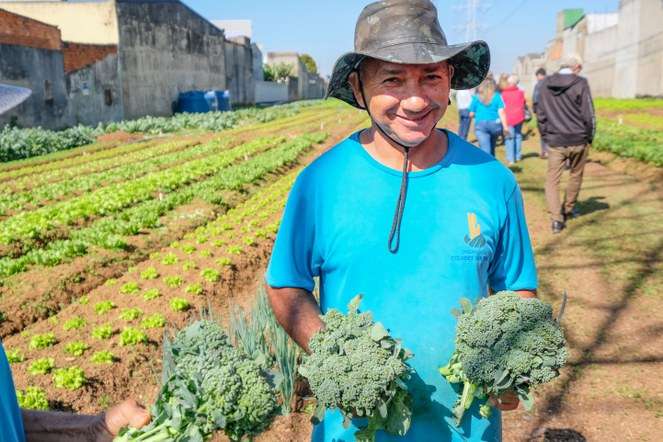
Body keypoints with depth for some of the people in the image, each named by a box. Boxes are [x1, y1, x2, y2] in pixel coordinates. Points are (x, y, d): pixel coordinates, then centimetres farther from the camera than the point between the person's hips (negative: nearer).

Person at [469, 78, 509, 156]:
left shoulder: (476, 97, 4)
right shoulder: (497, 96, 3)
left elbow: (471, 114, 5)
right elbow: (501, 112, -5)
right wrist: (505, 126, -5)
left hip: (480, 124, -2)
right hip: (495, 124, 2)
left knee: (485, 149, -8)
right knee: (492, 147, 20)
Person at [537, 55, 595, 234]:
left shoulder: (545, 84, 3)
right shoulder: (580, 83, -8)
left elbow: (541, 114, 8)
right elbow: (588, 114, -8)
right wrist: (590, 137, 5)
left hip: (555, 141, 2)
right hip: (578, 140, -1)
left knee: (552, 180, 6)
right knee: (575, 176, 19)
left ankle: (556, 219, -5)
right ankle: (568, 210, 32)